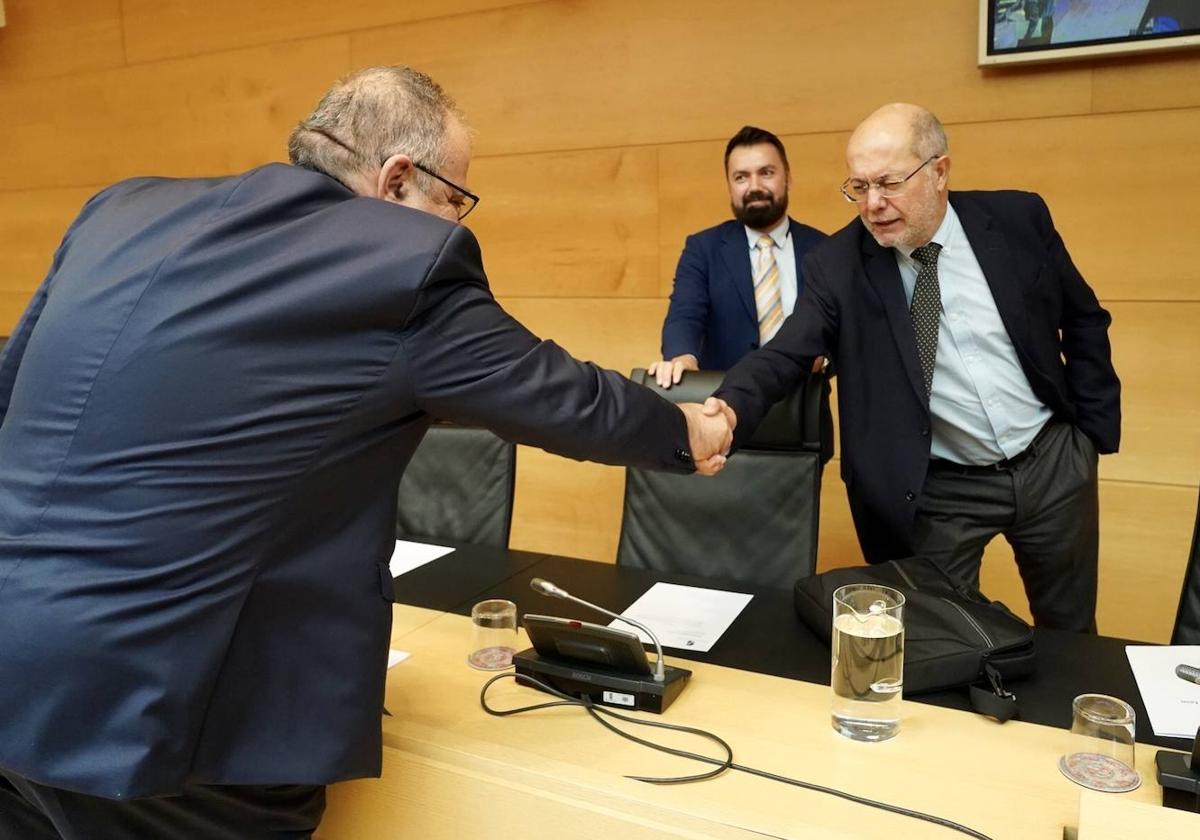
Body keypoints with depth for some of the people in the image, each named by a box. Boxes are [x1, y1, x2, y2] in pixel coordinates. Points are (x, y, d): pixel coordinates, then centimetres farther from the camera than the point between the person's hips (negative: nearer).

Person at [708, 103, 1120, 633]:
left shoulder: (1018, 218, -6)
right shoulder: (837, 264, -11)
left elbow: (1084, 322, 6)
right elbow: (785, 355, -20)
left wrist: (1094, 429, 3)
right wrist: (730, 410, -41)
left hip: (1053, 463, 2)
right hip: (940, 492, -2)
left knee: (1070, 633, 20)